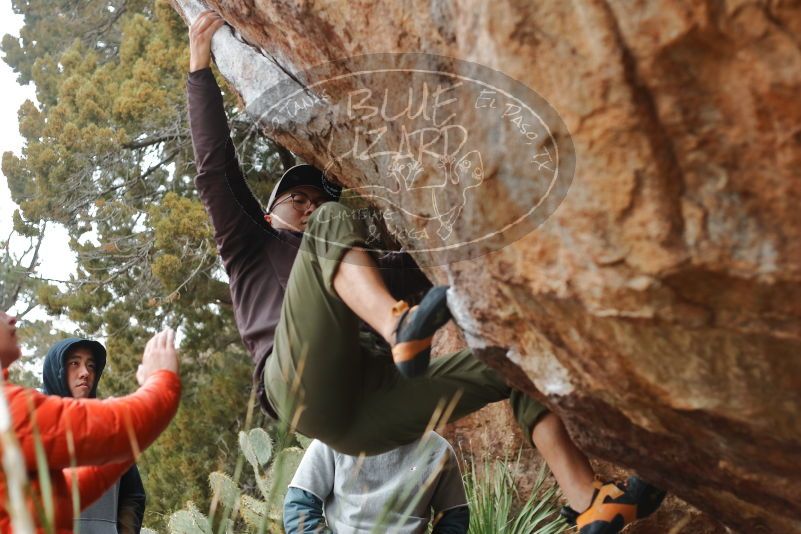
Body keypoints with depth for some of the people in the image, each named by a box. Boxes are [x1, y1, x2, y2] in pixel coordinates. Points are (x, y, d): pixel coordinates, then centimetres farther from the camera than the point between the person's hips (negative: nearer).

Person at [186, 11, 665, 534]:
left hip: (363, 412, 5)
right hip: (302, 387, -5)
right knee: (334, 223, -17)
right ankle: (401, 327, -48)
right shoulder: (251, 250, 30)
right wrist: (202, 65, 17)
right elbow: (215, 168, 19)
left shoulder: (353, 266, 43)